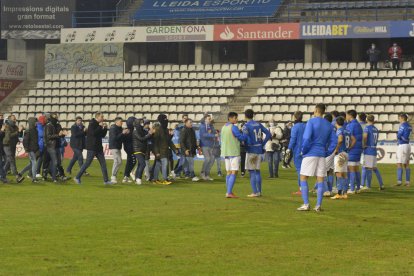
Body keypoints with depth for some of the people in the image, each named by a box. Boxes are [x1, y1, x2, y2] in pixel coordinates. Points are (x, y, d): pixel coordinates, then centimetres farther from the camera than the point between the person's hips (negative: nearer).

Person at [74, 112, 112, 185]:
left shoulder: (98, 125, 14)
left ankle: (106, 180, 7)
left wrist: (105, 128, 2)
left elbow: (103, 135, 17)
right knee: (87, 163, -5)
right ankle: (77, 177, 4)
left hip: (98, 147, 8)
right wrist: (100, 126, -18)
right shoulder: (92, 124, -10)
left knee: (103, 163, 5)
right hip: (92, 147, -8)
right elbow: (94, 133, -25)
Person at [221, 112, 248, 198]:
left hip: (225, 152, 8)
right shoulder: (233, 127, -11)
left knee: (229, 172, 11)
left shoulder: (223, 128, 13)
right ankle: (229, 192, -16)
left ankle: (228, 192, 10)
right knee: (234, 172, -8)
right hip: (234, 152, -8)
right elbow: (241, 138, -12)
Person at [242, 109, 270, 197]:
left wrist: (247, 146, -8)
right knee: (257, 171, 15)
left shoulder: (246, 126, -10)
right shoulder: (259, 124, 8)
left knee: (252, 172, 0)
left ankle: (255, 192, -1)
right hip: (259, 150, 6)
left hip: (251, 150, -6)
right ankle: (259, 191, 17)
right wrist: (262, 144, 8)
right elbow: (268, 134, 6)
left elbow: (245, 136, -24)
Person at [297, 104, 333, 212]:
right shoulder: (329, 125, 10)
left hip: (310, 154, -5)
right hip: (322, 154, 5)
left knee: (303, 178, 3)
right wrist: (327, 153, 14)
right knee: (320, 180, 6)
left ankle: (306, 204, -3)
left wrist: (303, 150, -4)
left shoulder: (311, 122, -7)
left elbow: (306, 138, -17)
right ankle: (318, 205, 2)